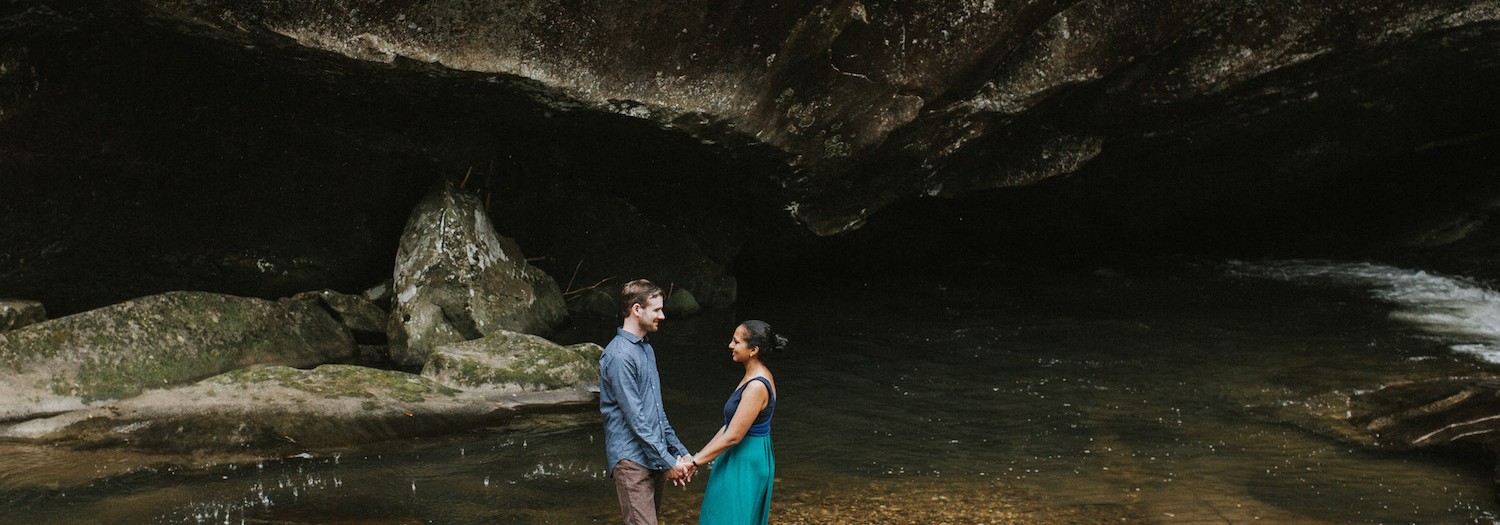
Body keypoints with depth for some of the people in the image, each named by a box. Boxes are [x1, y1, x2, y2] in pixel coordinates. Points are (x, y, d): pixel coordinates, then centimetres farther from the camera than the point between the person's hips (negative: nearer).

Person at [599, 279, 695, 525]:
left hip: (655, 457, 9)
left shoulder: (647, 349, 15)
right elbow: (635, 418, -17)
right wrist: (667, 461, -13)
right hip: (632, 459, -9)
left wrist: (679, 451, 16)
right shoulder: (619, 355, -15)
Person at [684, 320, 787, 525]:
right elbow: (731, 425, 11)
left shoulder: (756, 387, -24)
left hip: (746, 464, -9)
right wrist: (700, 457, 10)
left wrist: (695, 461, -16)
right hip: (744, 458, 9)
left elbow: (733, 436, -23)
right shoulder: (756, 376, 6)